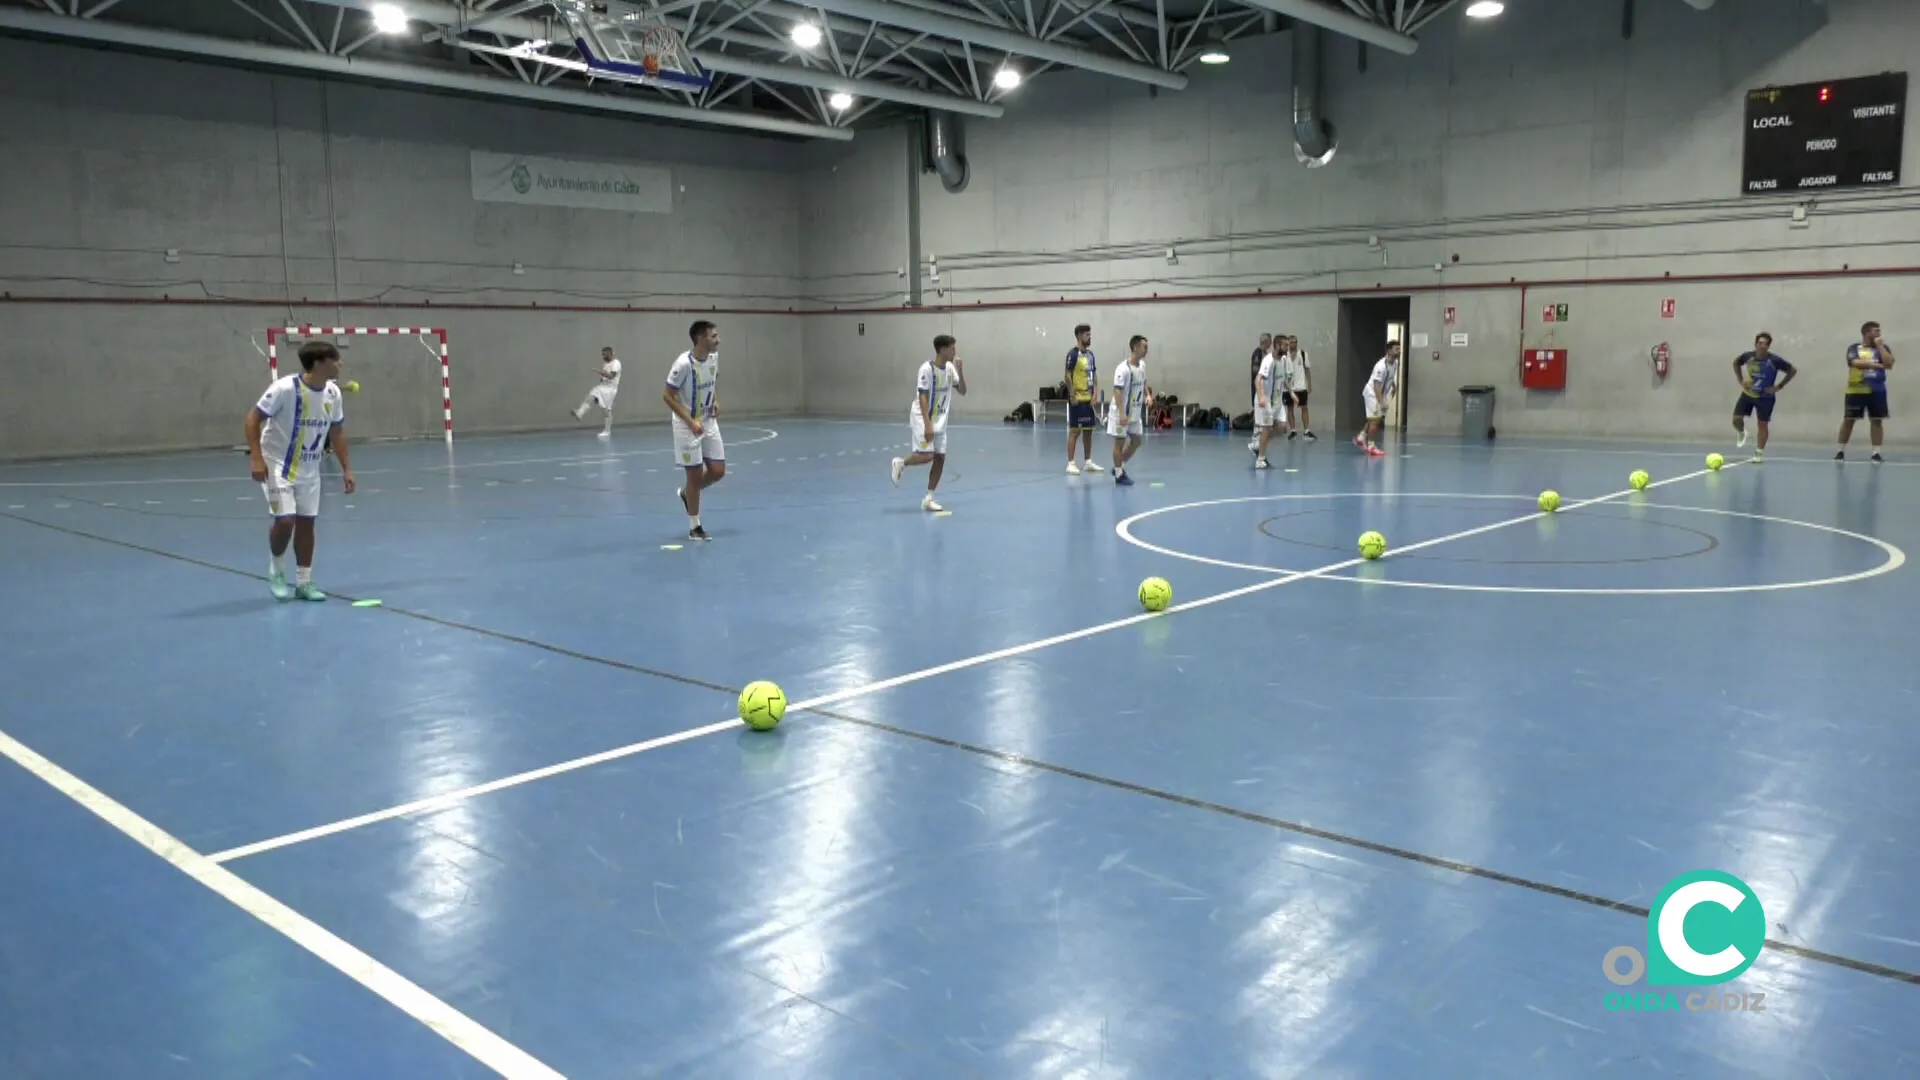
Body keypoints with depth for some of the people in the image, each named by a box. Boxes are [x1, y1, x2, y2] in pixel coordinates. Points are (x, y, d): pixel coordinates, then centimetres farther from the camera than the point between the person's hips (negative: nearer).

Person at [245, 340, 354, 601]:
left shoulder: (333, 393, -3)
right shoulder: (285, 388, -22)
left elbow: (336, 432, 9)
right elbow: (252, 419, -18)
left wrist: (346, 468, 5)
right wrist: (256, 458, -26)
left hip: (309, 468, 6)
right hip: (277, 464, -6)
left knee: (306, 522, 5)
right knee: (285, 520, -13)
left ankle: (304, 582, 14)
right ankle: (276, 572, 14)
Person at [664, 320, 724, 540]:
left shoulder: (714, 357, -3)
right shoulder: (684, 363, -24)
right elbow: (667, 395, -19)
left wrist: (715, 401, -1)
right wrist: (691, 421, -24)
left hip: (709, 422, 7)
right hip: (687, 425, -6)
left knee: (718, 471, 4)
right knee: (695, 474, -1)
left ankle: (687, 494, 33)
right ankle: (694, 526, 13)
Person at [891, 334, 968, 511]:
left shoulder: (950, 368, 4)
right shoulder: (927, 369, -18)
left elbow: (962, 391, 5)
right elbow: (923, 398, -21)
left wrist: (960, 370, -10)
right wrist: (928, 425, -27)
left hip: (940, 420, 7)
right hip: (923, 418, -7)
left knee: (940, 458, 2)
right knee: (926, 456, -18)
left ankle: (928, 499, 8)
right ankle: (900, 463, 11)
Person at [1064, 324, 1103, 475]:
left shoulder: (1090, 354, 13)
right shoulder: (1073, 354, -10)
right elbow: (1068, 376, -13)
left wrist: (1095, 393, 5)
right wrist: (1072, 395, -17)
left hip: (1089, 399, 8)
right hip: (1077, 399, -8)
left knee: (1088, 430, 12)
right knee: (1074, 430, -6)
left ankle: (1088, 462, 20)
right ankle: (1070, 464, -2)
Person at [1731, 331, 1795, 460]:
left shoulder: (1774, 360, -18)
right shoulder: (1748, 357, -11)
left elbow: (1792, 371, -6)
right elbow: (1736, 363, 12)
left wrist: (1779, 386, -11)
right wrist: (1741, 380, 3)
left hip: (1765, 397, -2)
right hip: (1748, 394, 2)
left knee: (1762, 424, 0)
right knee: (1736, 419, -7)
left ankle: (1759, 453, 9)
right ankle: (1742, 433, 28)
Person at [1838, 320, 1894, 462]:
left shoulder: (1882, 348, 8)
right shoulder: (1854, 348, 1)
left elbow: (1889, 364, -7)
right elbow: (1857, 363, -17)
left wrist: (1880, 346, -7)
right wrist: (1878, 365, -15)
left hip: (1877, 390, 2)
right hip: (1856, 390, -2)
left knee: (1876, 420, 1)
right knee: (1848, 420, 2)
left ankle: (1876, 453, 4)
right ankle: (1840, 451, 9)